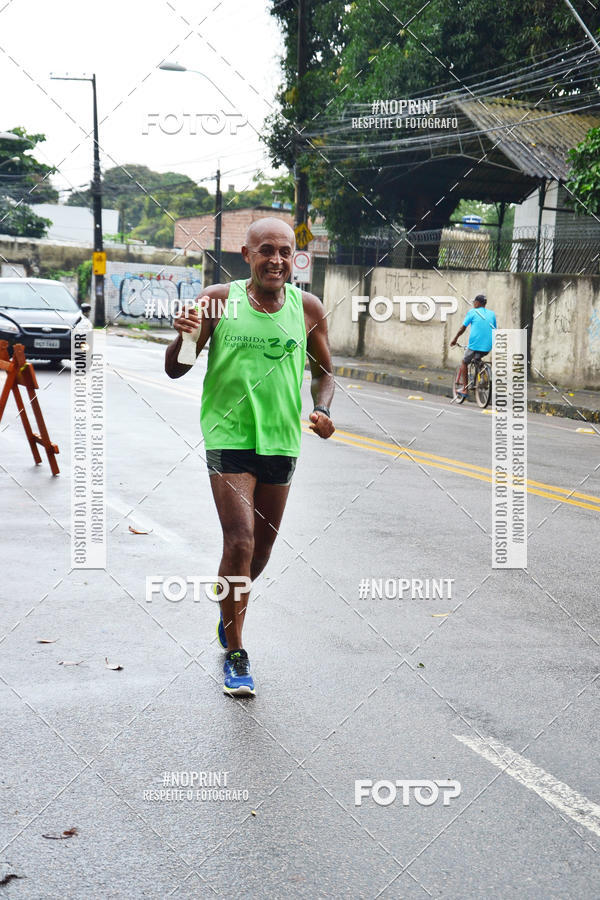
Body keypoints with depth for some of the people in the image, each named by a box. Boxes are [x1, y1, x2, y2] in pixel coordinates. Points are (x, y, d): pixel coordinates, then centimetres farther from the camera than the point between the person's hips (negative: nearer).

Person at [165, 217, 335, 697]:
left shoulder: (307, 307, 1)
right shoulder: (220, 300, -5)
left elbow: (323, 372, 14)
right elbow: (175, 370, 0)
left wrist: (322, 411, -6)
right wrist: (184, 337, -22)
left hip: (281, 441, 3)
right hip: (228, 437, -3)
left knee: (261, 551, 13)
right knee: (239, 543, -13)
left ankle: (230, 613, 44)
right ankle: (236, 655, 3)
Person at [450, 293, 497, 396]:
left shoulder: (472, 312, 2)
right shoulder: (492, 313, 14)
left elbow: (462, 328, 2)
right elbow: (495, 330, 18)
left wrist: (455, 340, 14)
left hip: (474, 344, -4)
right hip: (488, 347, 4)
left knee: (464, 363, 15)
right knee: (478, 358, 34)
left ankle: (465, 389, 8)